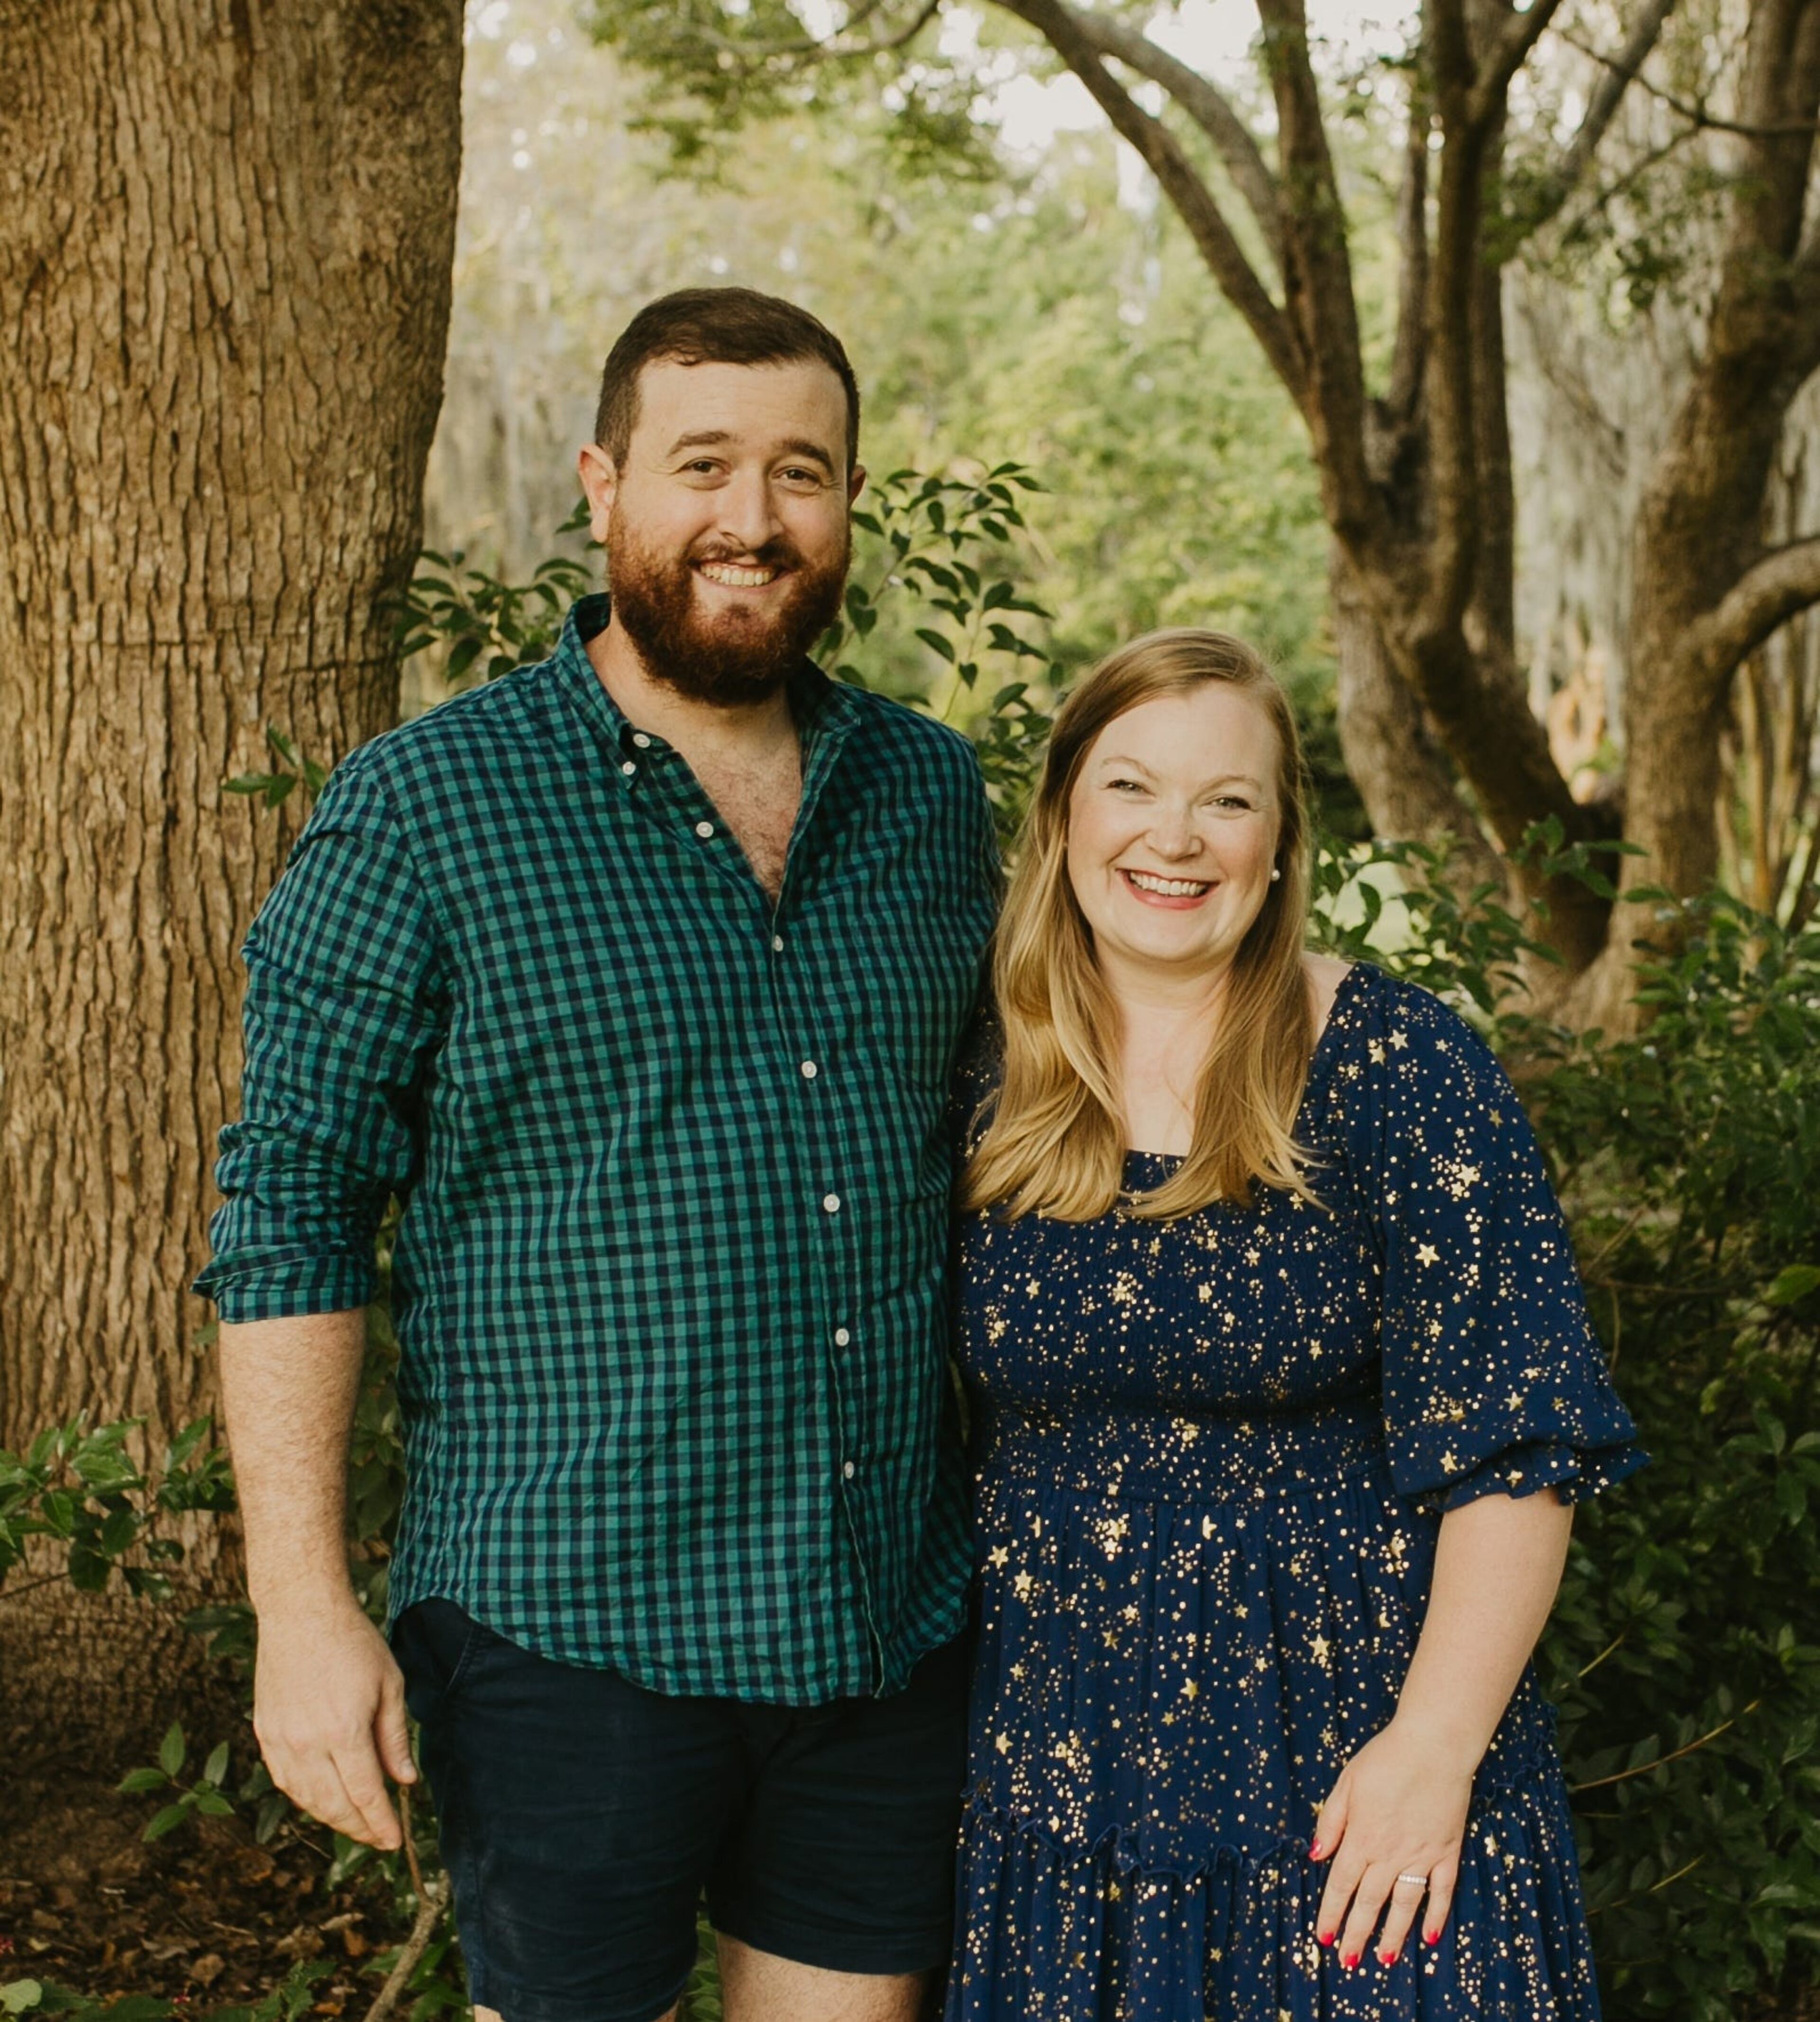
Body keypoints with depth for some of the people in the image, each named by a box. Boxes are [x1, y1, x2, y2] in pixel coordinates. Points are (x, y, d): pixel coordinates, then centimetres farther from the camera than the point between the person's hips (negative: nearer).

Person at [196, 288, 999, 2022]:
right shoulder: (416, 808, -7)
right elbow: (289, 1218, -7)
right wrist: (302, 1609, -12)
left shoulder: (932, 793, 6)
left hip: (894, 1620, 4)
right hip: (572, 1620, -4)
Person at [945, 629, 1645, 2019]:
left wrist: (1435, 1742, -17)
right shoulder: (987, 1090, 2)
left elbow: (1515, 1440, -12)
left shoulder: (1397, 1068, -9)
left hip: (1342, 1773, -3)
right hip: (1057, 1748, 3)